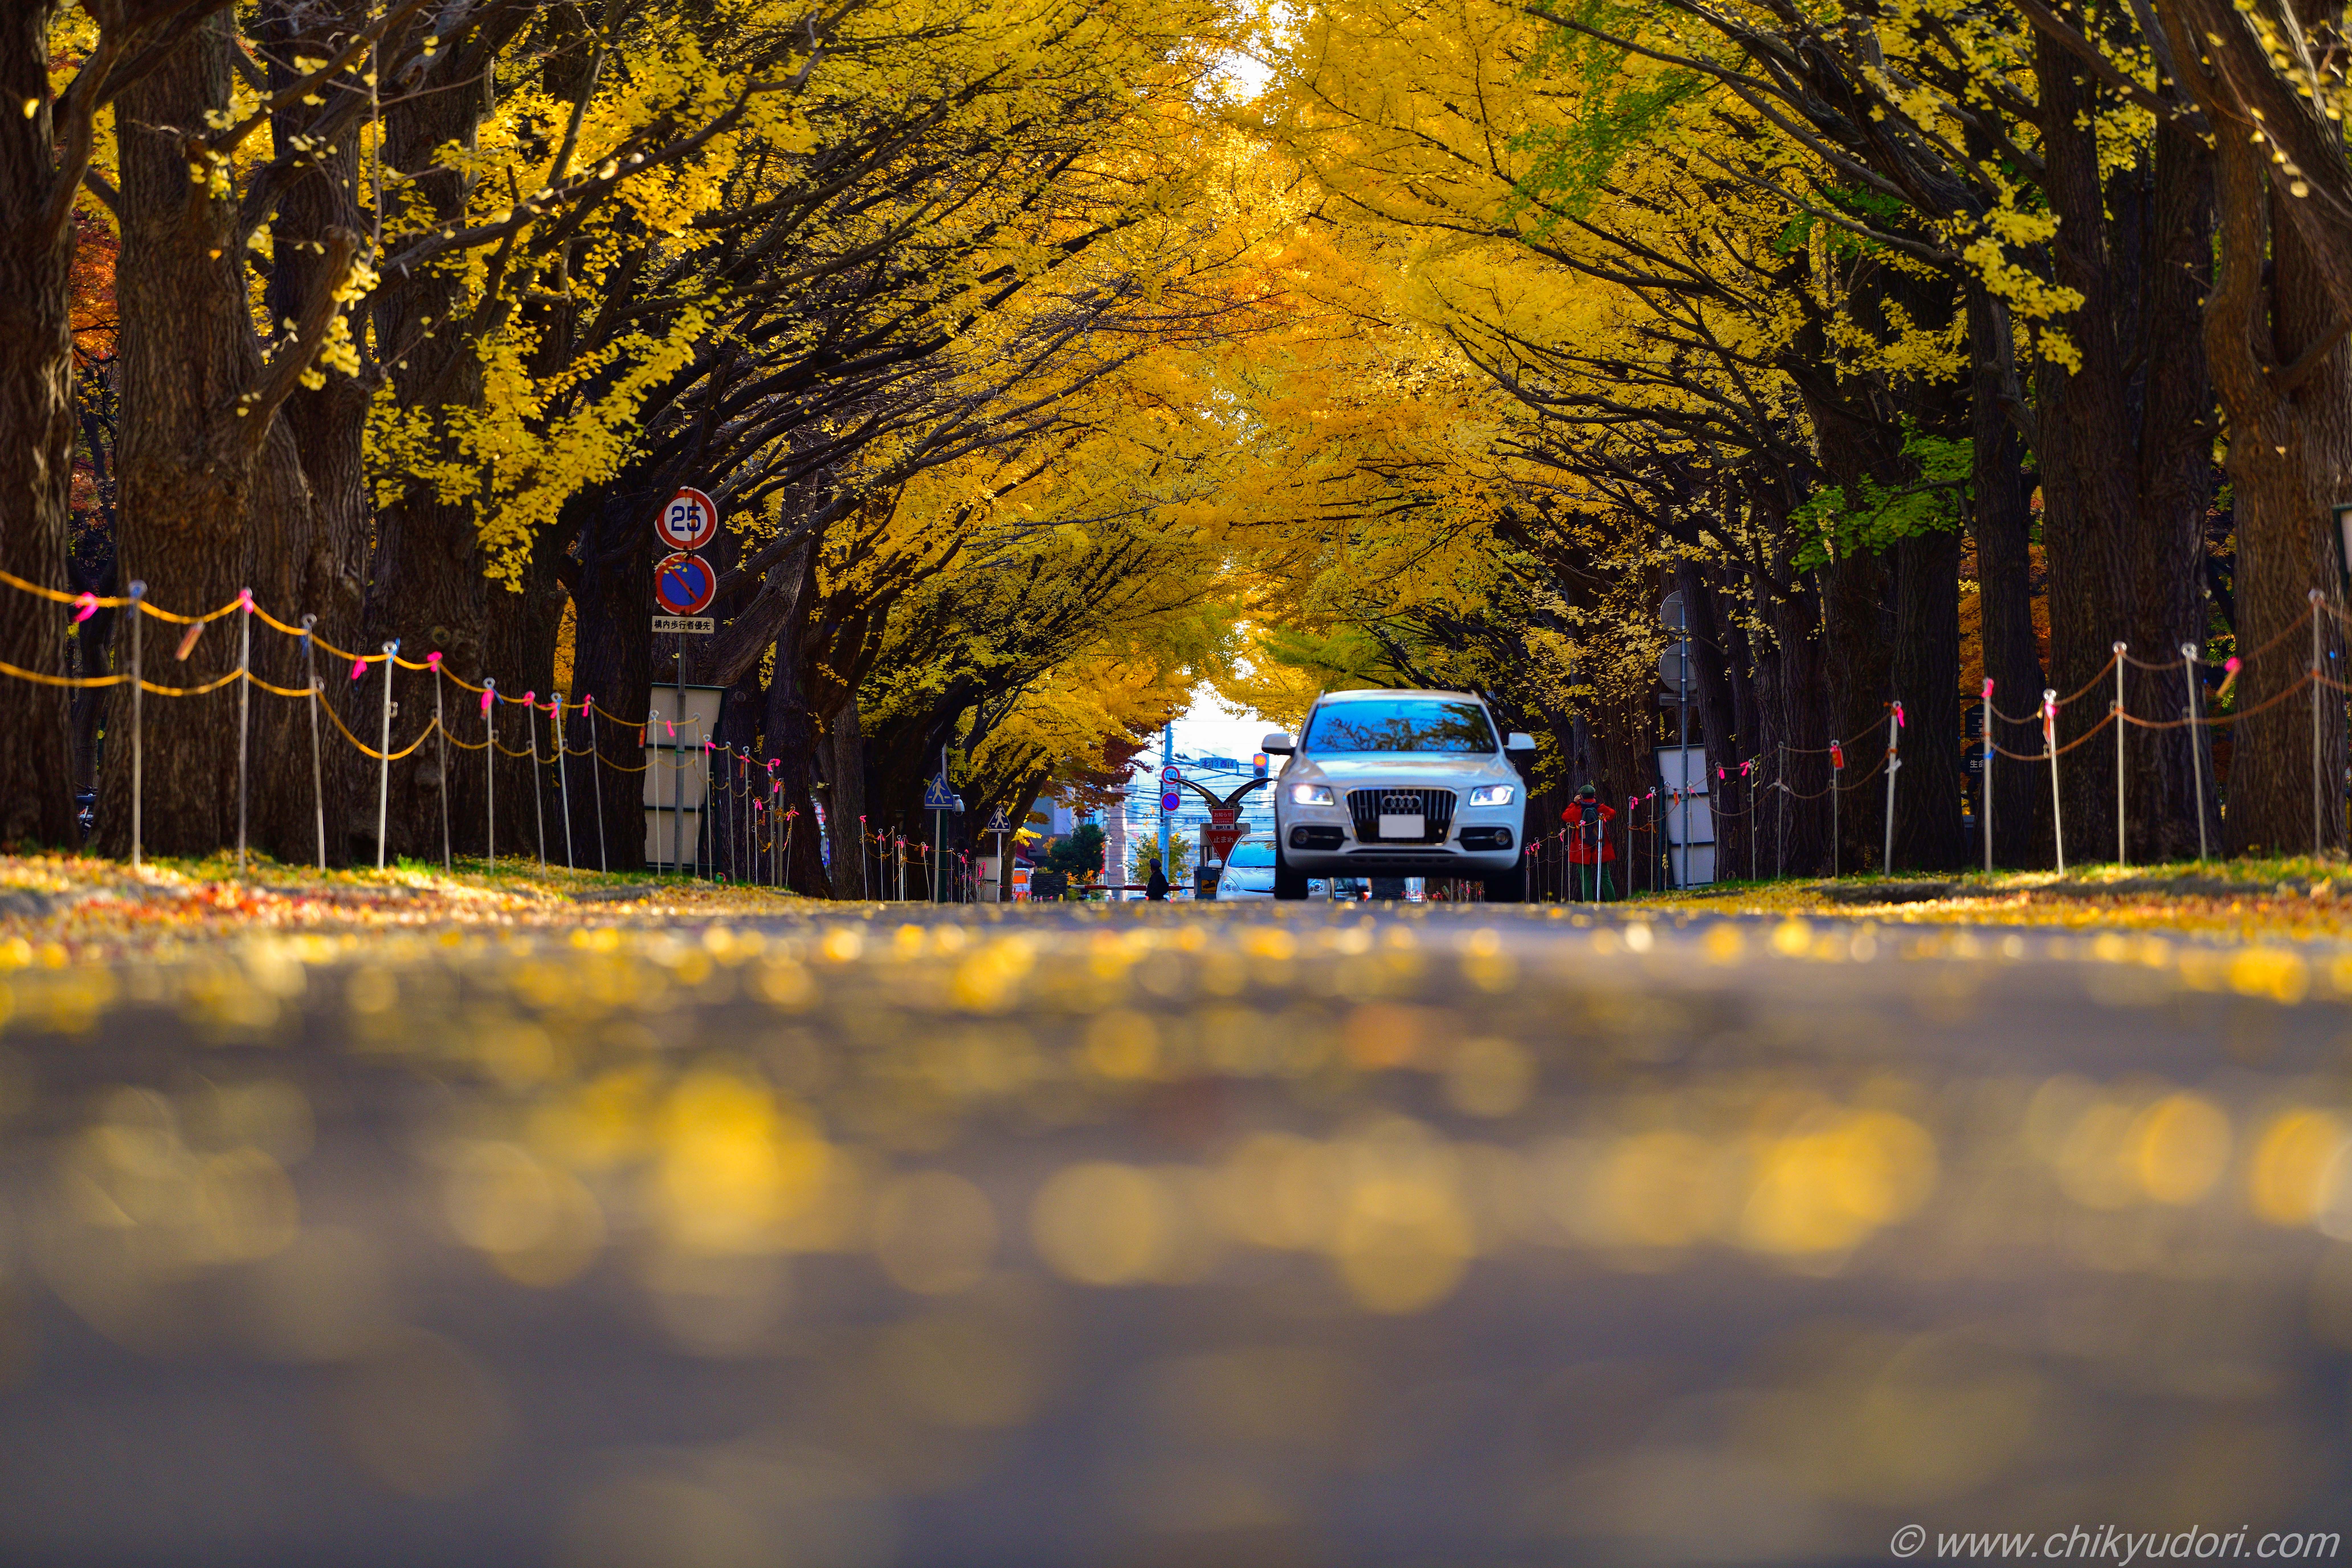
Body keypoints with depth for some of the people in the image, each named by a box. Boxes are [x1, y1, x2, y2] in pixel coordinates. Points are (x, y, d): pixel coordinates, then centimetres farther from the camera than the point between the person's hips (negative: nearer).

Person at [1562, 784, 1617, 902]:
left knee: (1586, 880, 1)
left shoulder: (1577, 810, -5)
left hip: (1582, 851, -2)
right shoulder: (1601, 808, -2)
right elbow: (1613, 813, 19)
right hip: (1600, 851, 2)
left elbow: (1564, 817, 14)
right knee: (1605, 878, 6)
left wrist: (1573, 803, 21)